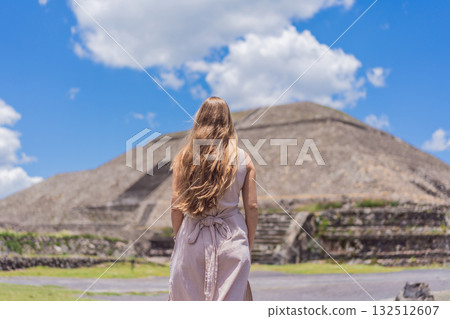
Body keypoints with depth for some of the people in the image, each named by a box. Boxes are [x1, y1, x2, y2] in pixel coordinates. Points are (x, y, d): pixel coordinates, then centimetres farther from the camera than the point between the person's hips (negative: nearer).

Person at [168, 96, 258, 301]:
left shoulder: (184, 157, 1)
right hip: (232, 238, 0)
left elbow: (176, 205, -1)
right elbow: (251, 207, 1)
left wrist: (178, 238, 11)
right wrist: (249, 246, 11)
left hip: (192, 237, 0)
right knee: (229, 300, 6)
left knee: (187, 303, 10)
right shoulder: (243, 158, 1)